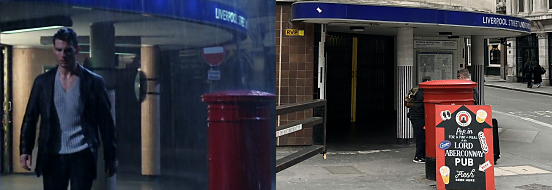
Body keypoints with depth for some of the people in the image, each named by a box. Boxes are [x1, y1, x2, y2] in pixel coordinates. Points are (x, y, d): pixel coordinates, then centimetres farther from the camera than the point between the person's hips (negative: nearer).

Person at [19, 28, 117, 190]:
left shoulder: (93, 81, 0)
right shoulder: (43, 81, 6)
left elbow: (106, 121, 3)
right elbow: (30, 118, 6)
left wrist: (111, 156, 2)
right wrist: (25, 150, -6)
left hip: (83, 155, -2)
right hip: (52, 156, 2)